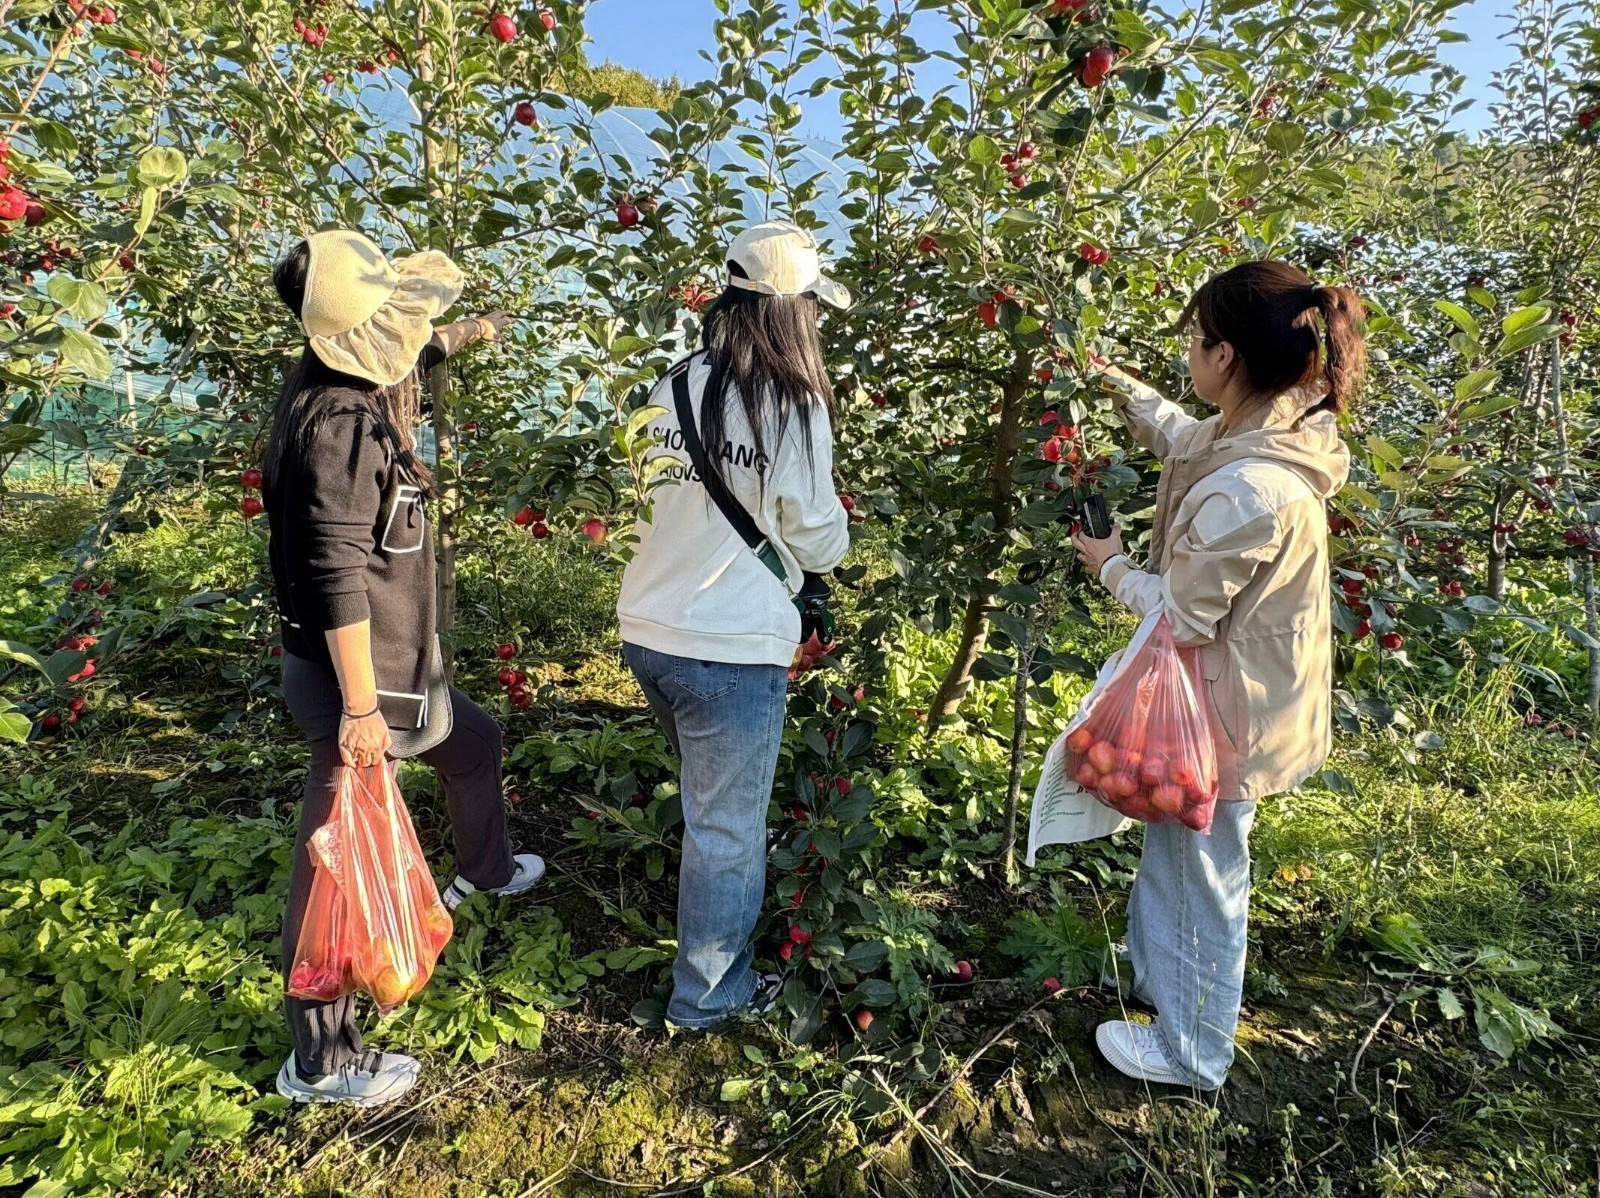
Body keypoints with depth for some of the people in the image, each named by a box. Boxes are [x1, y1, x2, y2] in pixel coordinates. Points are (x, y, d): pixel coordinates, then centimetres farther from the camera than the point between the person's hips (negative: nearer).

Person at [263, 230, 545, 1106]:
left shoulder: (347, 389, 3)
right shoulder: (343, 424, -25)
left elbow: (408, 355, 29)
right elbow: (340, 581, -28)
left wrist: (466, 335, 43)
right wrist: (359, 707, -26)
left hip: (395, 662, 10)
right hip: (355, 676, -10)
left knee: (475, 743, 30)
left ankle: (484, 872, 58)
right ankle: (321, 1065, 19)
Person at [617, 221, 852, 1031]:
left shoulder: (676, 385, 4)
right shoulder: (793, 405, -14)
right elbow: (819, 541, -6)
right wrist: (826, 541, 15)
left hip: (646, 630, 7)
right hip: (731, 650, -7)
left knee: (707, 796, 29)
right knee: (727, 826, 11)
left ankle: (712, 943, 51)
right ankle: (709, 995, 29)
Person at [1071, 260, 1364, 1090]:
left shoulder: (1245, 492, -35)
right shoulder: (1269, 430, -5)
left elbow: (1184, 616, -23)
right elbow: (1175, 433, 18)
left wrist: (1113, 568, -7)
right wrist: (1112, 381, 21)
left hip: (1225, 716, -9)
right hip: (1235, 694, 9)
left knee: (1201, 873, 11)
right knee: (1175, 847, 28)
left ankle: (1189, 1051, 34)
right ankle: (1155, 969, 52)